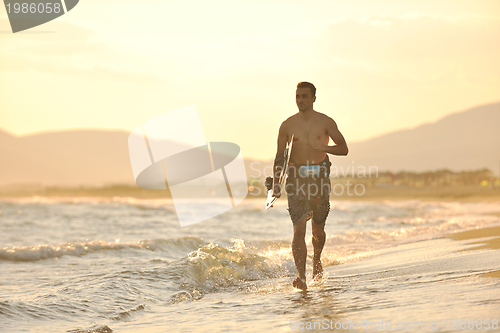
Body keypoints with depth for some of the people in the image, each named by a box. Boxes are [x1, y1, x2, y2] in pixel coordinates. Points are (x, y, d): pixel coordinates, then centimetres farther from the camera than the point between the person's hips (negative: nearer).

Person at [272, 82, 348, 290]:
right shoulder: (287, 125, 5)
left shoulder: (326, 122, 3)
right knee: (299, 229, -13)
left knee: (318, 229, 12)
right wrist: (276, 183, -1)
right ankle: (301, 276, -17)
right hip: (296, 178, 0)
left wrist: (323, 147, -15)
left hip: (319, 177, 1)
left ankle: (317, 259, 43)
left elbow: (344, 148, 3)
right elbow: (280, 157, 9)